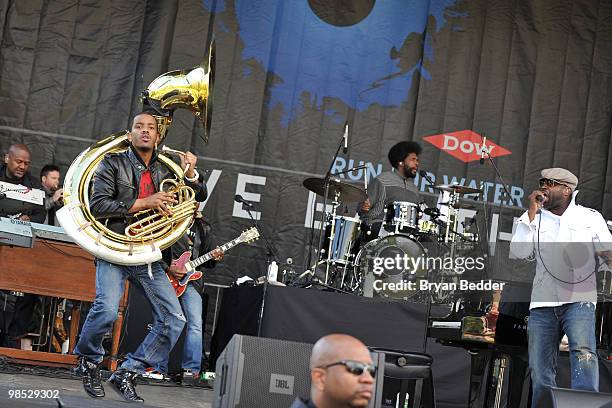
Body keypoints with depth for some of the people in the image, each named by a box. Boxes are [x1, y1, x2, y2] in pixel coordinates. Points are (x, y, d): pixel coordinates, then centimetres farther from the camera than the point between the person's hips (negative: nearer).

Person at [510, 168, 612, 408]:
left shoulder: (590, 218, 14)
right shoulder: (534, 218, 19)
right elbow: (519, 253, 5)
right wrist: (531, 213, 2)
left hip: (578, 300, -3)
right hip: (542, 304, 3)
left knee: (583, 352, -30)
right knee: (540, 374, 1)